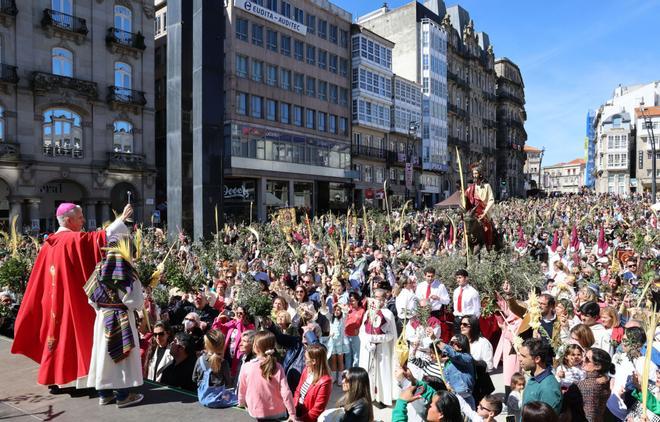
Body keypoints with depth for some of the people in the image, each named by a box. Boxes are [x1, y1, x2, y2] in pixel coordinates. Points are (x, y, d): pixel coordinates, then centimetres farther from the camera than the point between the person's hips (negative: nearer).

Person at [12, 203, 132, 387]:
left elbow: (40, 279, 14)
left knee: (58, 333, 16)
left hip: (54, 301, 8)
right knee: (78, 335, -1)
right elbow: (101, 237, -28)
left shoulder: (49, 243, 9)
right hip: (74, 299, -8)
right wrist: (122, 219, -27)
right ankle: (83, 380, 4)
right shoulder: (75, 240, -14)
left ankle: (55, 378, 24)